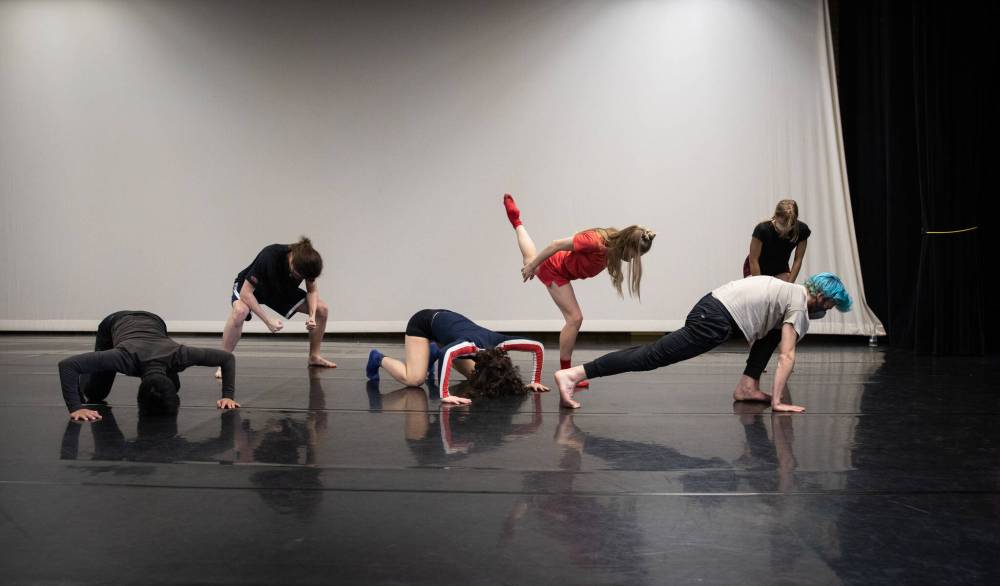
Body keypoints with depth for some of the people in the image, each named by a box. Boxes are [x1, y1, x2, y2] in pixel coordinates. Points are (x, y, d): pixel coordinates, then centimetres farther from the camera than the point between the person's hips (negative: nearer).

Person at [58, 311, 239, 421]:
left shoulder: (177, 354, -42)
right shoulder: (127, 356, -49)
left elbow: (228, 357, -31)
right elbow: (67, 365, -50)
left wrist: (228, 395, -36)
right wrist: (75, 407, -53)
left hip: (152, 321, 2)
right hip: (115, 324, -2)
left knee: (172, 387, -2)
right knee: (96, 393, -3)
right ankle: (81, 384, 33)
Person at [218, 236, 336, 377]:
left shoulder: (306, 262, -26)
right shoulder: (269, 257, -40)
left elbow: (312, 290, -8)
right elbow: (246, 292, -36)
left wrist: (312, 316, -25)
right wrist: (268, 321, -39)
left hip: (283, 291, 5)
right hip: (249, 288, -5)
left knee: (322, 309, -9)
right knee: (239, 312, -40)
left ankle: (314, 356, 11)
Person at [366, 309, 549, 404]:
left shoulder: (497, 343, -25)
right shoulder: (470, 346, -42)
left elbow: (538, 347, -19)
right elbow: (448, 354, -65)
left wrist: (535, 381, -20)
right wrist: (445, 395, -65)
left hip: (445, 319, 6)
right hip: (422, 322, -6)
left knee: (472, 375, 6)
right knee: (414, 379, -19)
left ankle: (434, 352, 27)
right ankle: (378, 359, 8)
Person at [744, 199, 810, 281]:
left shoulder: (801, 230, -24)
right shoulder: (762, 229, -33)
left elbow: (798, 260, -12)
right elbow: (753, 260, -24)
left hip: (780, 270, 3)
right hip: (756, 269, -3)